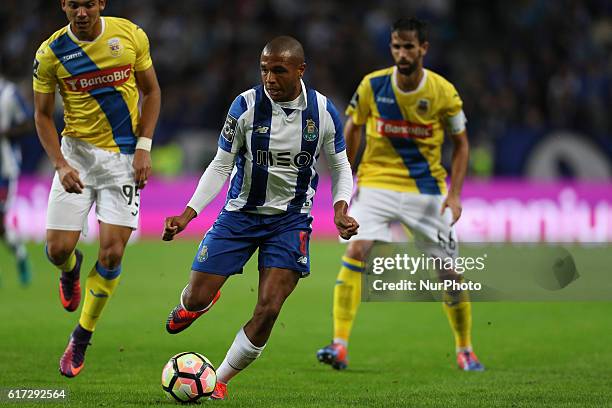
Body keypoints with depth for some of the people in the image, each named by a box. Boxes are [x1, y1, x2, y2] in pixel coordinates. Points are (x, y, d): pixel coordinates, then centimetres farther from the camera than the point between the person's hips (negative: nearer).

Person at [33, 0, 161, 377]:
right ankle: (72, 269, 35)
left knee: (112, 252, -8)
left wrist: (144, 147, -5)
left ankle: (81, 339, 10)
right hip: (78, 152, 0)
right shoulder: (51, 53, -8)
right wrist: (60, 164, -13)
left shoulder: (131, 35, -7)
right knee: (58, 249, -6)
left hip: (124, 157, 0)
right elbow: (43, 115, 1)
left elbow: (151, 91, 5)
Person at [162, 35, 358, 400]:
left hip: (291, 219, 0)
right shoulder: (246, 105, -12)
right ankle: (196, 303, 41)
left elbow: (340, 166, 5)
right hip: (240, 214, 0)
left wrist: (341, 208, -14)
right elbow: (221, 166, -4)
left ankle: (219, 381, 7)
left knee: (269, 310, -13)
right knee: (196, 300, -1)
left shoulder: (324, 111, -9)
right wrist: (188, 214, -13)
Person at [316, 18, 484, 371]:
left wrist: (455, 194, -8)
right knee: (355, 252, -21)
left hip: (426, 189, 0)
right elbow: (353, 128, 10)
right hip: (376, 181, 0)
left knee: (449, 271, 3)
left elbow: (461, 143, 2)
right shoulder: (372, 86, -7)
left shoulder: (443, 92, -9)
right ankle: (340, 346, -23)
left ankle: (465, 351, 24)